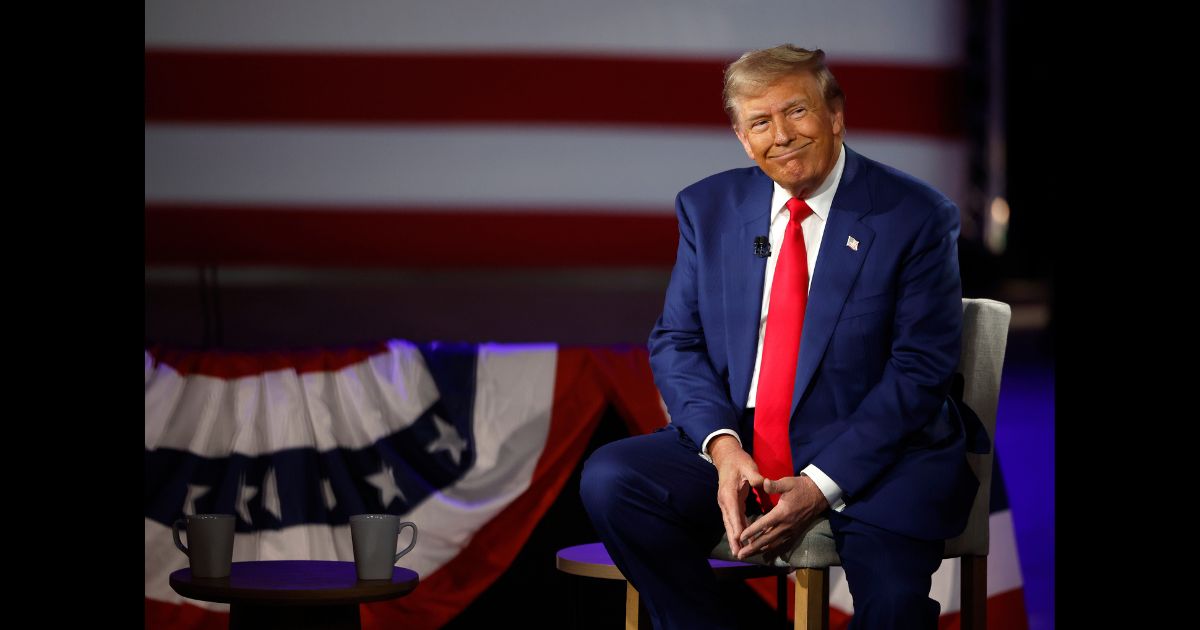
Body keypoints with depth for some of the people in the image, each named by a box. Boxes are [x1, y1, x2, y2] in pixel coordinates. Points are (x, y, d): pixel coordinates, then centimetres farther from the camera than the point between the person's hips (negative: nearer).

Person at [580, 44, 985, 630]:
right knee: (608, 480, -22)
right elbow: (675, 341, 8)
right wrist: (722, 446, -13)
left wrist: (820, 485, -18)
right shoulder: (708, 208, 9)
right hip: (736, 445, 4)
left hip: (869, 454, -4)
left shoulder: (915, 217, -4)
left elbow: (920, 370, -8)